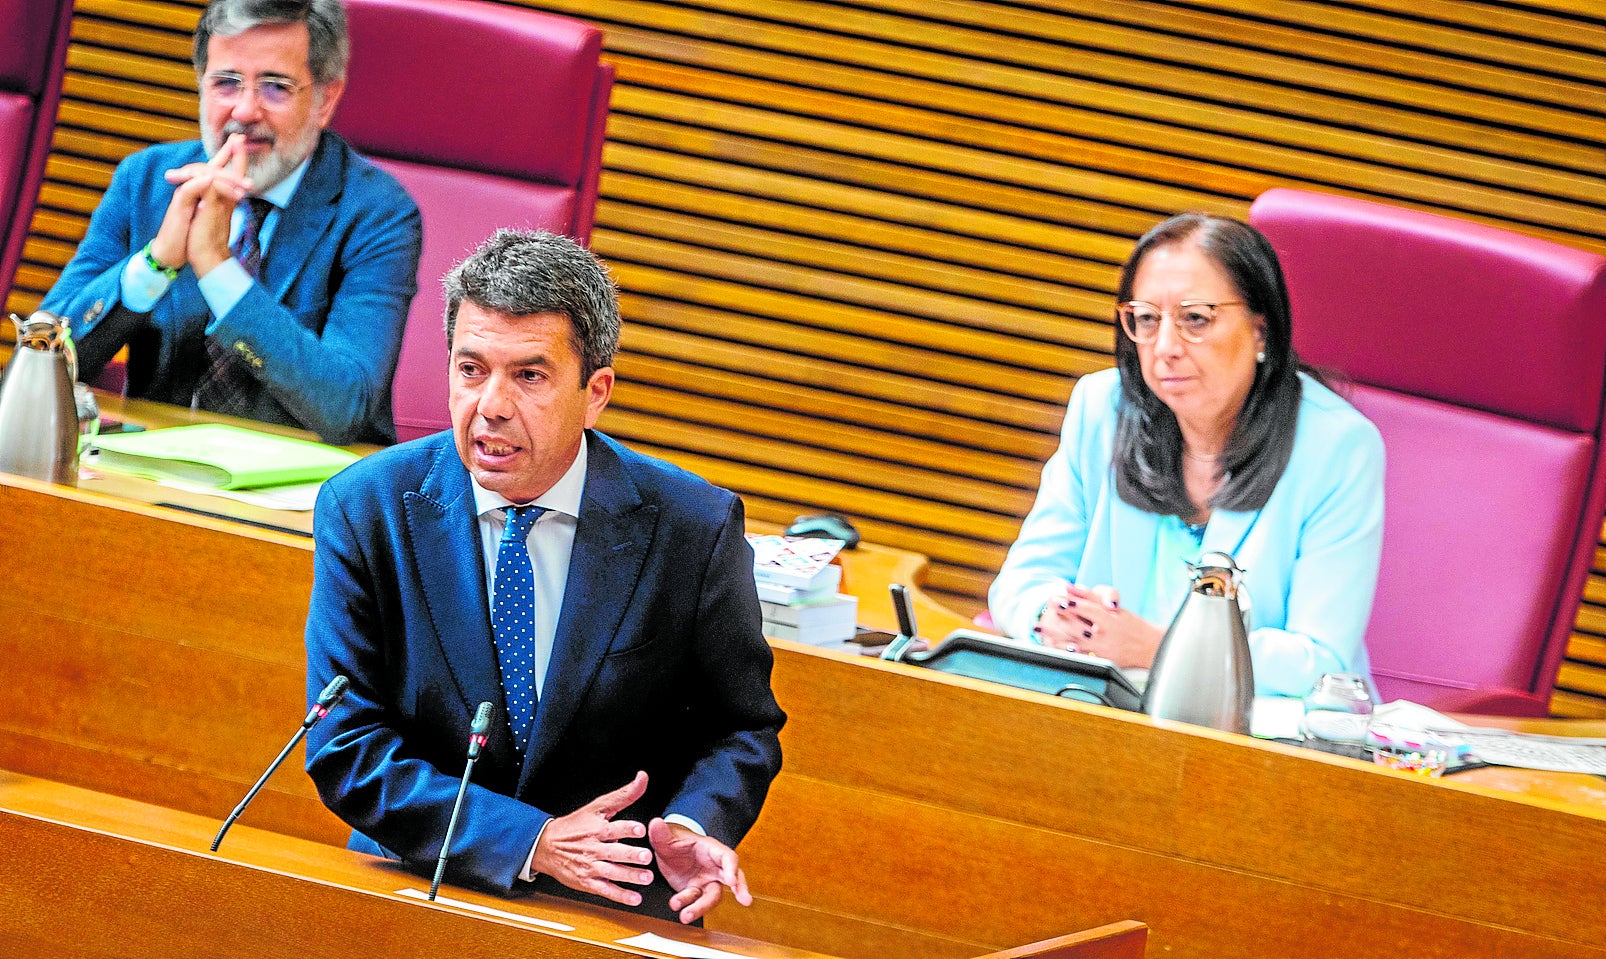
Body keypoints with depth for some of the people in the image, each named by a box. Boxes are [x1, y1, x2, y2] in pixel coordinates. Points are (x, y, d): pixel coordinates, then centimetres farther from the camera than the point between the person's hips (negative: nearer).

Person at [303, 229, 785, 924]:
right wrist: (529, 841, -16)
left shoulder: (696, 529, -4)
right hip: (416, 888, 0)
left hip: (615, 914, 0)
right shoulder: (364, 511, -3)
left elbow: (741, 727, 8)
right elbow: (345, 748, -5)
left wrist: (693, 825, -14)